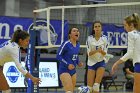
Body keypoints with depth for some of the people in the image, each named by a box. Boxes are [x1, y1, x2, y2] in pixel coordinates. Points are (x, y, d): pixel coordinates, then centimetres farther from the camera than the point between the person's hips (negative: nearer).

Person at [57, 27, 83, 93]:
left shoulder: (78, 44, 7)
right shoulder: (66, 44, -15)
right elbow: (58, 56, -14)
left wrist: (78, 63, 2)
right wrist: (67, 64, -23)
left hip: (73, 71, 8)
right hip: (64, 70, -8)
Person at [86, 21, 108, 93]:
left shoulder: (104, 38, -5)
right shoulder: (89, 38, -7)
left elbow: (105, 53, -3)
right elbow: (89, 53, -9)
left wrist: (101, 51, -27)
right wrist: (96, 50, -28)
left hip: (101, 62, 0)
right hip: (91, 63, 0)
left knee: (96, 85, -11)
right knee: (89, 86, -2)